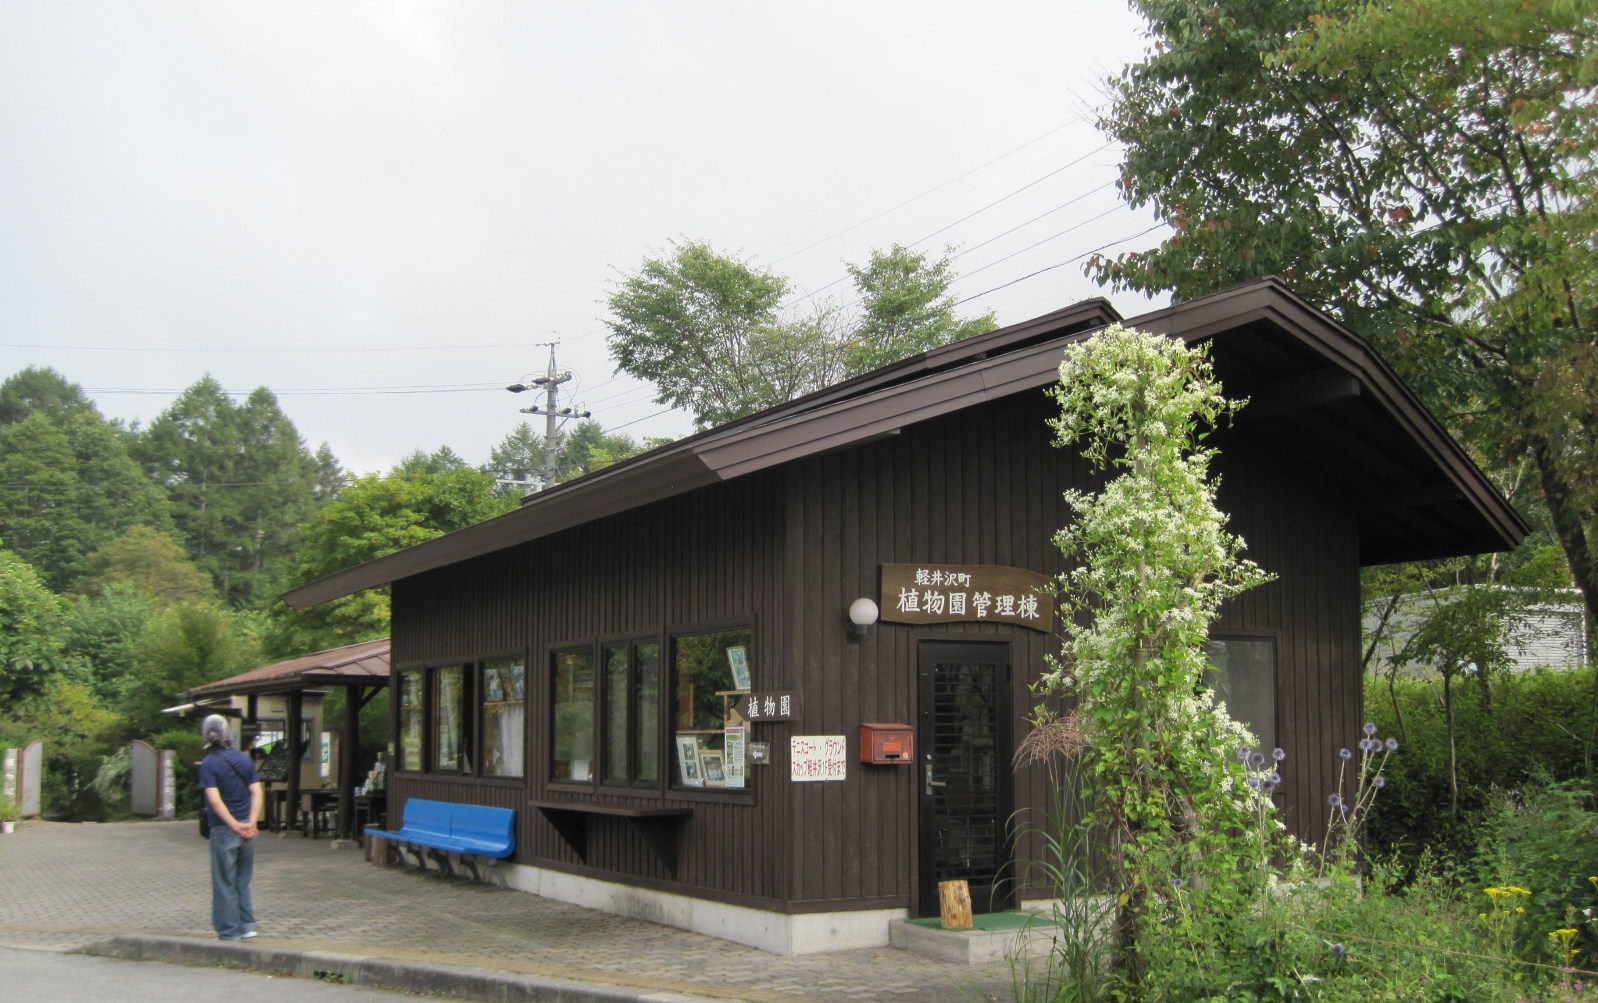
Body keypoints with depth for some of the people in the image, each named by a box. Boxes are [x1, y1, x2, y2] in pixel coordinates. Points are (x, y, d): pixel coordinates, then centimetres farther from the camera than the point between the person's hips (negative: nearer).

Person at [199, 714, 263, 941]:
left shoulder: (208, 764, -9)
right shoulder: (244, 759, 7)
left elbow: (215, 799, -18)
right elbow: (256, 792, 0)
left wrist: (235, 825, -15)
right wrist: (251, 822, -7)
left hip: (223, 829, -5)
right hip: (247, 832, 5)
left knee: (225, 883, 4)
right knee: (243, 881, 17)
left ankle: (230, 932, 7)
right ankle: (248, 925, 12)